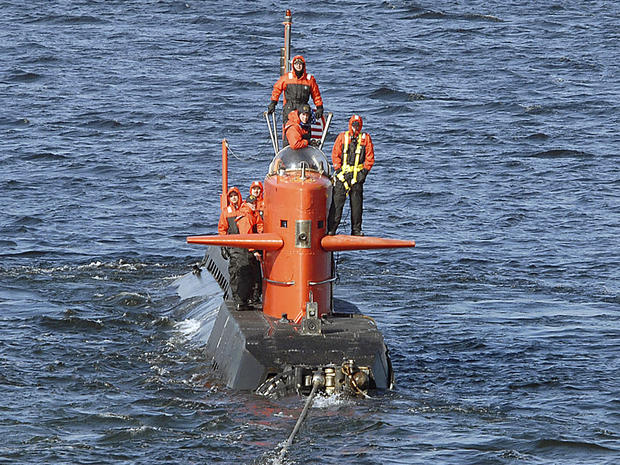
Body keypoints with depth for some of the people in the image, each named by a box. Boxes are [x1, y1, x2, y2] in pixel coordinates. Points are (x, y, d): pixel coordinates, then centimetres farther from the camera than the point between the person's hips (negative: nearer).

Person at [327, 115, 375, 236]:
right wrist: (338, 170, -5)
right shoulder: (342, 137, 6)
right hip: (343, 174, -1)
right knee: (337, 202, -6)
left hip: (358, 175, 1)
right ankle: (331, 229, -7)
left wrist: (364, 171, -3)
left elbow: (370, 158, 7)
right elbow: (335, 154, 4)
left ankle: (356, 230, 12)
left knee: (357, 203, 5)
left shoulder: (366, 138, 7)